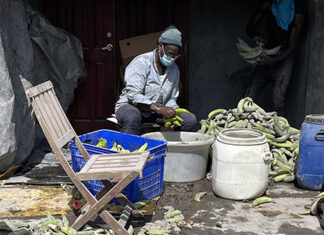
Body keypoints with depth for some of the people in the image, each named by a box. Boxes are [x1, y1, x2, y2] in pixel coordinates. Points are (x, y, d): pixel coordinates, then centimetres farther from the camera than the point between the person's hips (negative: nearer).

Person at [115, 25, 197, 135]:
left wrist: (170, 113, -15)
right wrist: (158, 108, -38)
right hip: (131, 106, -6)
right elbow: (133, 95, -26)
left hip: (156, 112, 6)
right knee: (132, 117, -42)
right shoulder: (141, 62, -16)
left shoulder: (174, 69, 5)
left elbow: (171, 99, 10)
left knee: (190, 119, -12)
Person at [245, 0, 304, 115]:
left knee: (278, 102, -17)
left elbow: (291, 46, -13)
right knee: (250, 97, -7)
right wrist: (258, 36, -16)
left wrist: (272, 60, -26)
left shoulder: (296, 12, -12)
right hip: (267, 57, 4)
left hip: (283, 59, -3)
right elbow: (250, 27, 6)